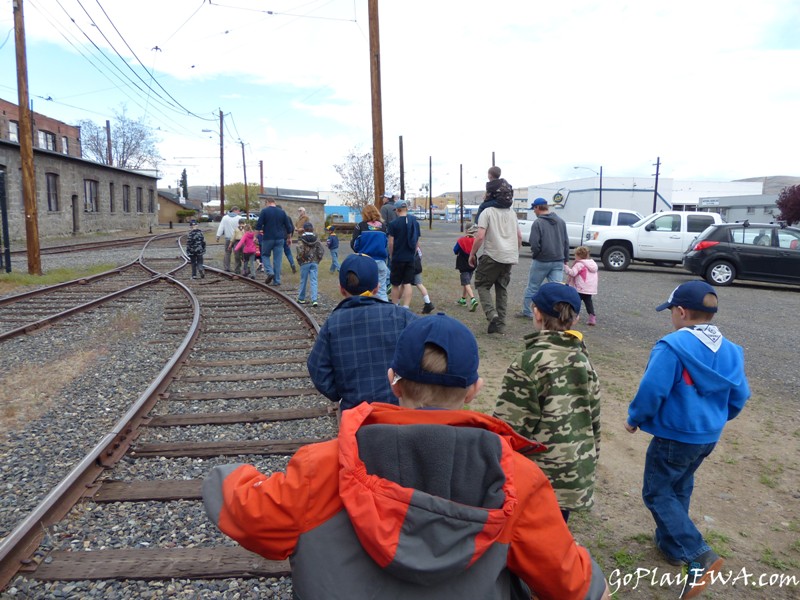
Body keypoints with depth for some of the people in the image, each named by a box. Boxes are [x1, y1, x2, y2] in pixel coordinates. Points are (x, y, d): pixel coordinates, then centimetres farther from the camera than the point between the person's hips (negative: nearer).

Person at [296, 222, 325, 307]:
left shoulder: (301, 240, -7)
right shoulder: (316, 240, 4)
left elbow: (300, 252, -17)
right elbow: (322, 251, 0)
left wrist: (299, 260, -3)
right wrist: (317, 260, 9)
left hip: (305, 263, -2)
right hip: (314, 263, 2)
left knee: (303, 281, 10)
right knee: (313, 281, 1)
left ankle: (301, 298, 24)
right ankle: (314, 300, -10)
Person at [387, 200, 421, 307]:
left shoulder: (393, 223, -9)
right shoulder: (415, 222, 4)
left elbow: (391, 243, -8)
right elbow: (416, 242, 10)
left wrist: (391, 256, 6)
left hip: (397, 258, -3)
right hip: (410, 258, 3)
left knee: (395, 284, 9)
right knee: (407, 284, 4)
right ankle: (405, 308, -4)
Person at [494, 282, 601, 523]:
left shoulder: (529, 362, -16)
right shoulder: (583, 361, 5)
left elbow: (510, 426, -16)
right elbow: (594, 423, 12)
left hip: (540, 477, -6)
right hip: (576, 475, 7)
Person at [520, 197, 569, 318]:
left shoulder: (537, 223, -12)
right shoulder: (561, 221, 7)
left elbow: (534, 244, -17)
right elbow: (566, 242, 11)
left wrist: (534, 254, 3)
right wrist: (566, 259, 17)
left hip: (541, 261, -4)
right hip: (558, 261, 4)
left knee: (532, 287, 11)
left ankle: (526, 311, 21)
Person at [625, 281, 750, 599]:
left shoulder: (672, 346, -23)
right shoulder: (729, 350, 1)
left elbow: (652, 391, -25)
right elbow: (739, 396, 9)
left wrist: (634, 418, -7)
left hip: (675, 436, -8)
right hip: (709, 436, 8)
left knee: (656, 493, 5)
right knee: (679, 489, 24)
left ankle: (700, 556, -5)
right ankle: (671, 545, 37)